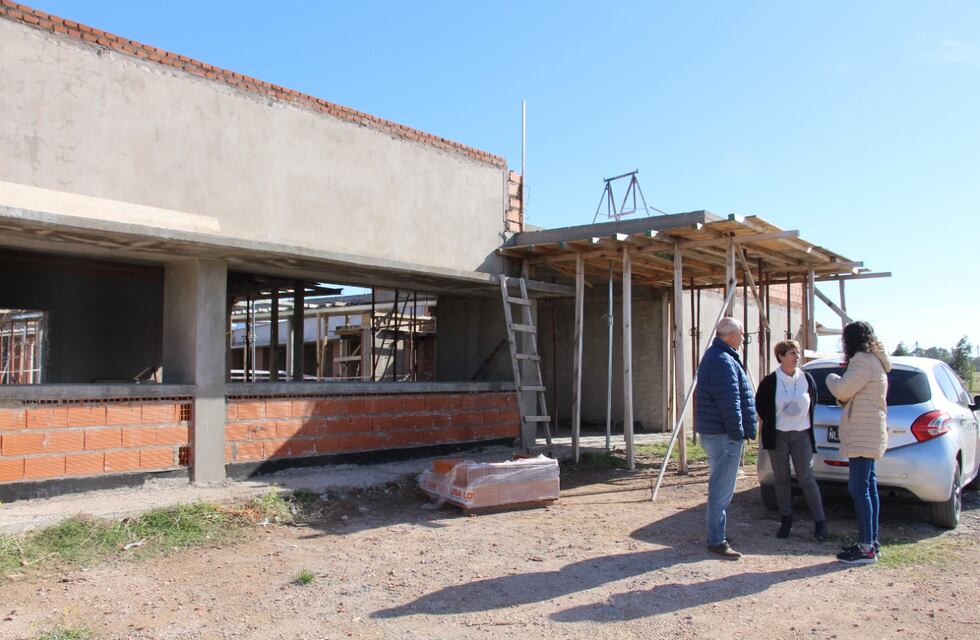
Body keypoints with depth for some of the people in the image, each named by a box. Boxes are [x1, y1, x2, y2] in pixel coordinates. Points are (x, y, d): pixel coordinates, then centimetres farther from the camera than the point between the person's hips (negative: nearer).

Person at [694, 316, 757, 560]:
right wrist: (737, 431, -16)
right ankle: (716, 541, 2)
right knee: (722, 490, -5)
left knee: (720, 487, 20)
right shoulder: (722, 361, -19)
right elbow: (729, 401, -24)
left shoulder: (716, 357, 17)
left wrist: (740, 430, 21)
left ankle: (717, 535, 30)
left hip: (716, 432, 11)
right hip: (724, 435, -11)